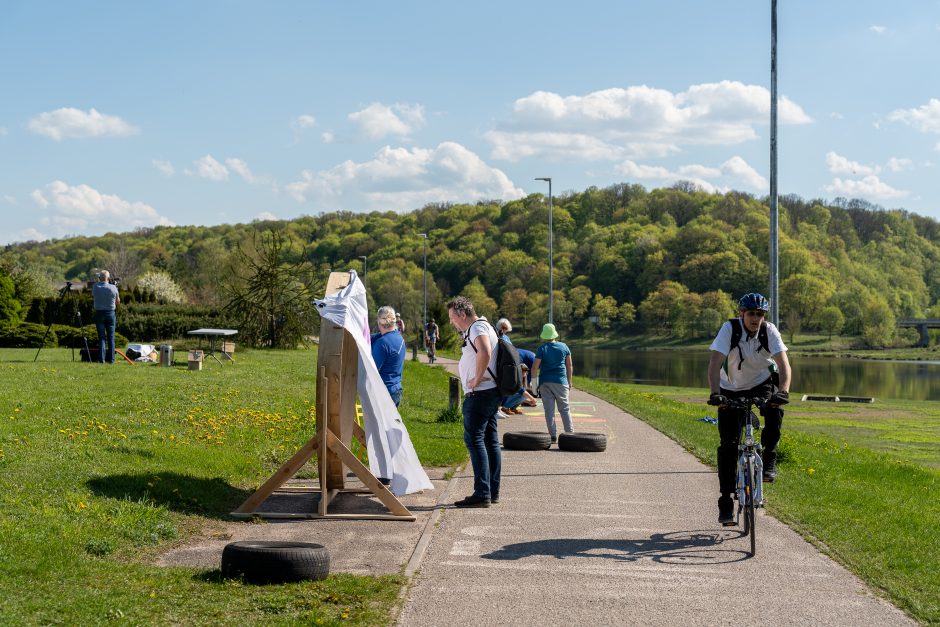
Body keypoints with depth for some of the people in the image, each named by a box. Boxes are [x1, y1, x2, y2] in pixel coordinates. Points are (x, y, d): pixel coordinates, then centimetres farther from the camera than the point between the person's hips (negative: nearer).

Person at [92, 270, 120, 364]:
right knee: (111, 337, 5)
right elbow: (118, 302, 2)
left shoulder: (95, 287, -6)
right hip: (111, 313, 0)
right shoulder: (113, 288, -7)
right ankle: (111, 359, 4)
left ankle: (102, 359, -2)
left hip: (99, 313, 1)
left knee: (101, 337, 4)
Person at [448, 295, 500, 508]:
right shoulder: (481, 327, 21)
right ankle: (493, 492, 15)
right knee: (490, 441, 11)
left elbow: (485, 353, -31)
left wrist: (477, 379, -21)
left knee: (474, 439, -11)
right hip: (491, 392, 11)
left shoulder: (478, 328, -12)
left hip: (480, 393, -11)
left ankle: (482, 493, -15)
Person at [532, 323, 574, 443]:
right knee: (564, 408, 9)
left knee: (549, 410, 2)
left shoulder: (542, 349, -4)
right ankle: (570, 433, 2)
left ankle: (552, 434, -1)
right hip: (561, 381, 1)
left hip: (545, 382, -1)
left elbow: (534, 367, -9)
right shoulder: (564, 347, 3)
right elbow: (569, 366, 8)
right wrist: (569, 381, 17)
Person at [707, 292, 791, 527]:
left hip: (762, 383, 1)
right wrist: (715, 393, -48)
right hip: (731, 388, -1)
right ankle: (726, 502, 1)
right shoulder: (729, 329, -24)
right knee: (728, 444, -7)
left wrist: (783, 391, -47)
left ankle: (769, 459, -10)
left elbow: (784, 364, -29)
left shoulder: (769, 331, -20)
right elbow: (715, 363, -33)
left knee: (775, 409, -33)